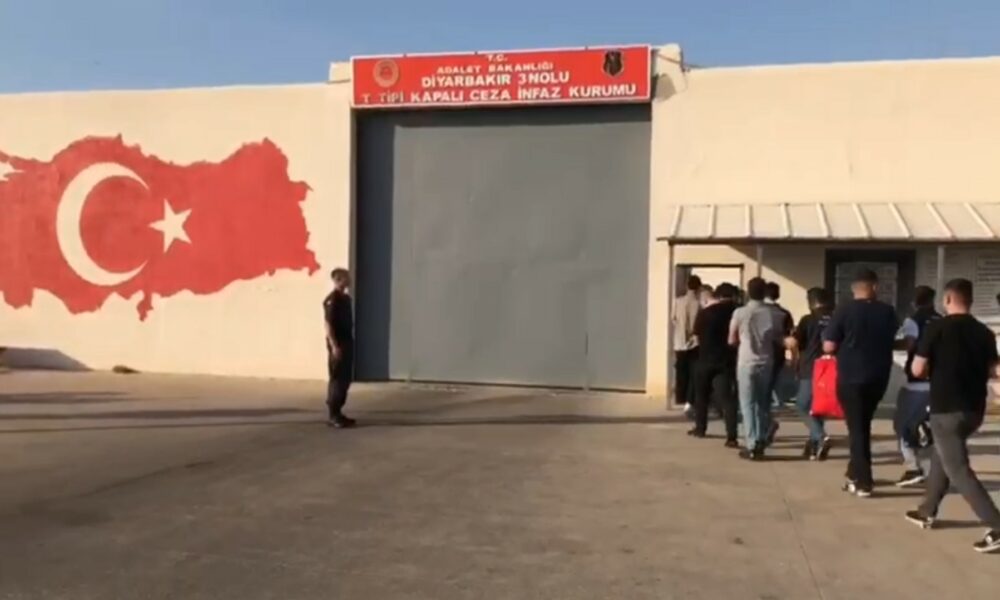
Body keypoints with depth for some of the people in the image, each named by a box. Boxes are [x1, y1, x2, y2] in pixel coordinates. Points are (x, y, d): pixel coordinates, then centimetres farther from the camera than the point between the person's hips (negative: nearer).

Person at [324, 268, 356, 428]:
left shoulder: (346, 298, 13)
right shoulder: (332, 300, -14)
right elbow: (328, 324, -18)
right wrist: (334, 345, -22)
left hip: (347, 342, 9)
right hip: (338, 344, -9)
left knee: (346, 379, 12)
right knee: (337, 379, -4)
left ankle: (337, 413, 21)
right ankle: (333, 416, 2)